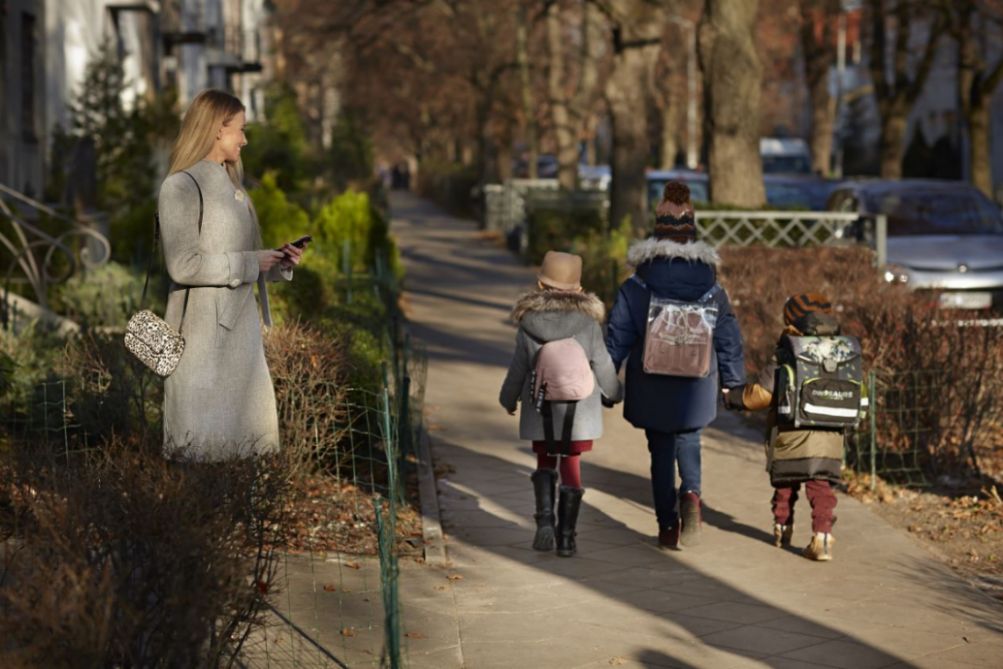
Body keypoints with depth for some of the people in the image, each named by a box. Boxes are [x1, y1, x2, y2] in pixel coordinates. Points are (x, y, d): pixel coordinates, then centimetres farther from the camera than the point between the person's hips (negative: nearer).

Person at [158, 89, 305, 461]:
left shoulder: (231, 187, 18)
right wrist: (250, 264, -15)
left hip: (241, 326, 9)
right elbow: (183, 265, -19)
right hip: (203, 330, -9)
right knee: (204, 445, -5)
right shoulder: (181, 187, -10)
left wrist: (278, 264, 5)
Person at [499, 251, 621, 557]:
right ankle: (566, 536, 6)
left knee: (545, 463, 16)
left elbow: (518, 369, 0)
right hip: (579, 411, 0)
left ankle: (545, 519, -4)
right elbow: (603, 366, 0)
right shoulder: (588, 324, -8)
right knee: (571, 466, 7)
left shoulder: (528, 325, -7)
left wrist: (509, 399, 18)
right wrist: (613, 394, 20)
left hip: (541, 412, 0)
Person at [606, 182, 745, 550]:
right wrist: (734, 383, 17)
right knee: (688, 441, 21)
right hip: (695, 392, 1)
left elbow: (616, 339, -6)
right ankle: (691, 492, -7)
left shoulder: (635, 289, -8)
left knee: (661, 453, 9)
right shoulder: (712, 289, -2)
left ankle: (668, 526, 10)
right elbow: (729, 340, 5)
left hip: (652, 391, -1)